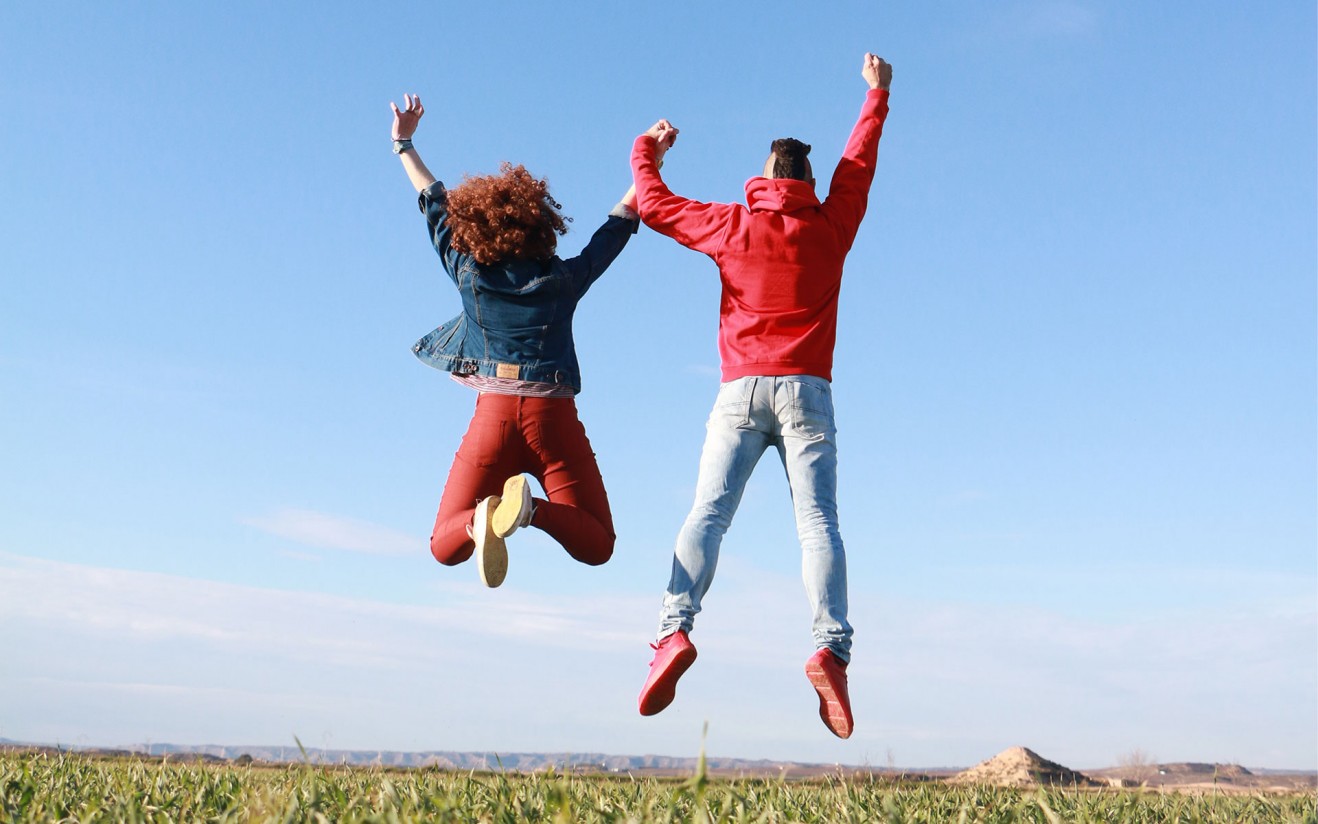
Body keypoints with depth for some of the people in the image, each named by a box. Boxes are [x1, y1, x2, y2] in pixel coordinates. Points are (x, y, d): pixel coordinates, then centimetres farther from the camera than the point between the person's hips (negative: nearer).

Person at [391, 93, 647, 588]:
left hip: (493, 414, 1)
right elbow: (618, 226, 16)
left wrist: (404, 145, 32)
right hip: (553, 416, -1)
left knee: (444, 546, 9)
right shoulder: (564, 280, 3)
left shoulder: (468, 274, 5)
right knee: (595, 546, 5)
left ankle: (481, 520, -26)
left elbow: (435, 203, 18)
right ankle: (531, 510, -25)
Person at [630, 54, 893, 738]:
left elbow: (653, 205, 19)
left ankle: (675, 630, -26)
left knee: (708, 513, -7)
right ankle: (830, 649, -24)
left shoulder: (733, 226, 9)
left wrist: (646, 152, 39)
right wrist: (877, 95, 43)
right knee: (817, 522, -7)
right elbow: (858, 164, 28)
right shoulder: (830, 227, 11)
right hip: (807, 392, 1)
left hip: (740, 392, 0)